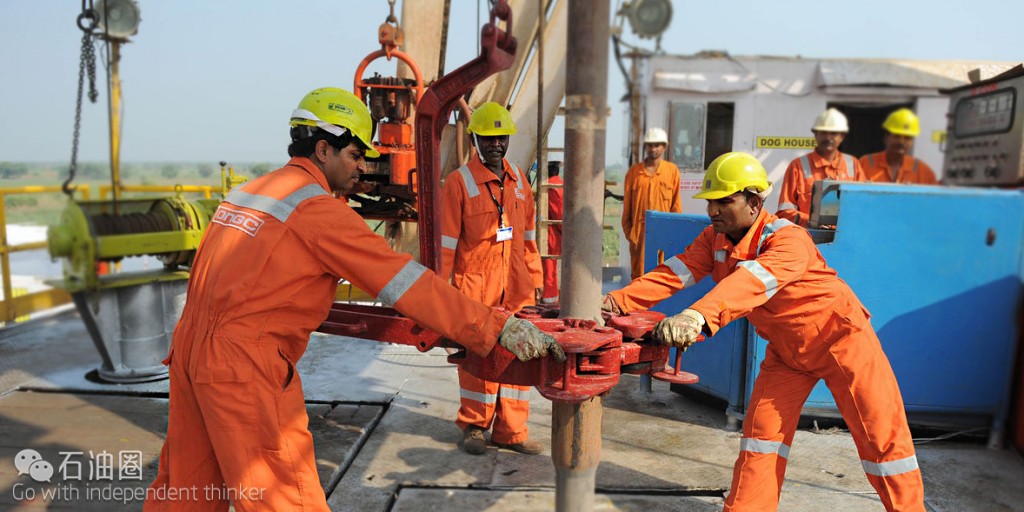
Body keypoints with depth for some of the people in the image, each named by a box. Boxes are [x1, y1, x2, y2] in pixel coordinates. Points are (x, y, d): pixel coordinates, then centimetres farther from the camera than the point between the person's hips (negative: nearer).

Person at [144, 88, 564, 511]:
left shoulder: (246, 191, 13)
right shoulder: (318, 208, -13)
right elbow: (403, 280, -19)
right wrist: (498, 328, -19)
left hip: (189, 348, 9)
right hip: (244, 368, -9)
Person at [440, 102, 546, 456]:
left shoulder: (518, 179, 12)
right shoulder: (460, 181, -3)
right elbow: (446, 240, -4)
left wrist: (535, 279, 15)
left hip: (517, 285, 5)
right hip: (475, 286, -4)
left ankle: (511, 430, 20)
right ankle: (474, 427, 22)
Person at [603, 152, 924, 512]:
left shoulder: (788, 240, -31)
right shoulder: (715, 238, -8)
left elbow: (754, 280, -49)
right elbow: (676, 272, -19)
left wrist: (698, 315, -66)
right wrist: (618, 300, -34)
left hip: (840, 337, -6)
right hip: (785, 348, 6)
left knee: (881, 436, 1)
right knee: (762, 428, 3)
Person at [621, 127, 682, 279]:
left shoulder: (672, 170, 3)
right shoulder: (634, 171, 4)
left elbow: (676, 203, 5)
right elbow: (627, 204, 7)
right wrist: (627, 230, 5)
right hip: (639, 230, 1)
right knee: (638, 272, 5)